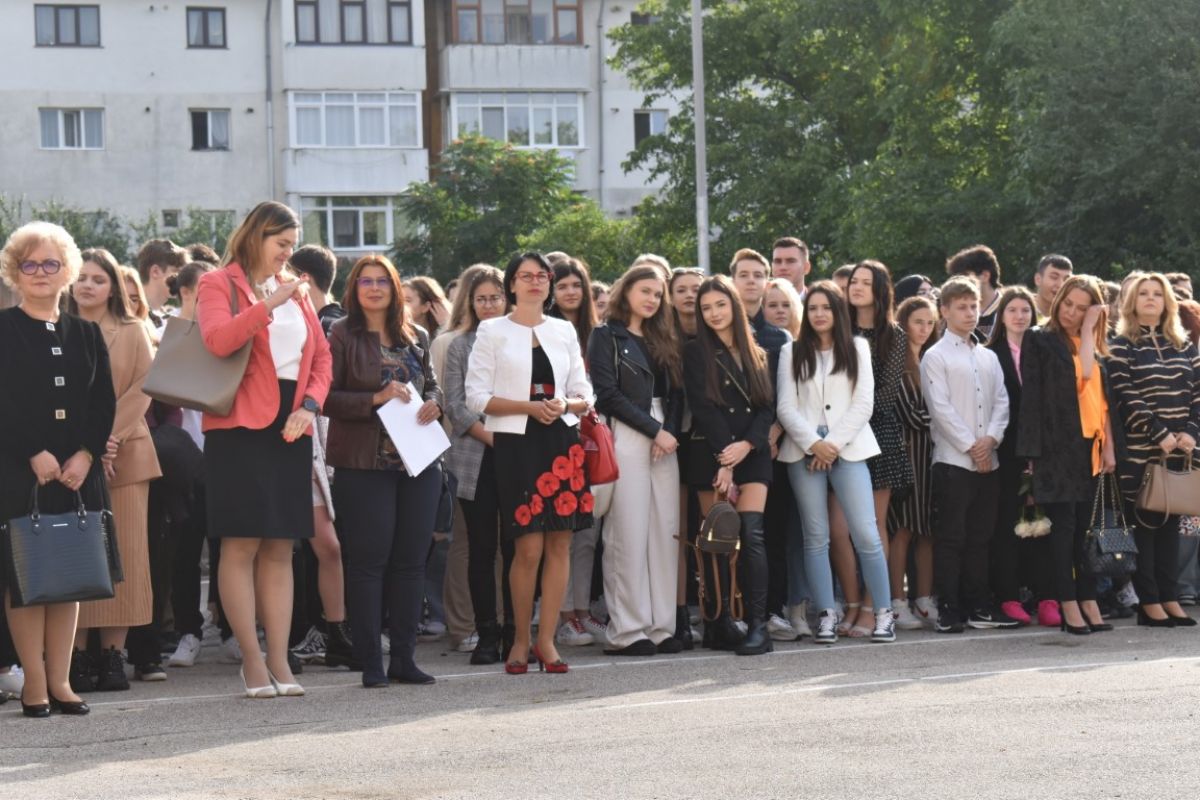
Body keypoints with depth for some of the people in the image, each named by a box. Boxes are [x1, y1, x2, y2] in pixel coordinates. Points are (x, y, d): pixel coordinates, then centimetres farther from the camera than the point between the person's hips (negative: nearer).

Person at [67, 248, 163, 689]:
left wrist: (110, 438, -11)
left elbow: (142, 388, 2)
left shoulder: (133, 332, 12)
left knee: (123, 553, -3)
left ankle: (114, 653, -2)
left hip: (125, 454, 1)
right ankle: (77, 655, -4)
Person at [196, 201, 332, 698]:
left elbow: (321, 357, 17)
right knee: (242, 544, -6)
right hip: (239, 427, -6)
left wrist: (310, 406, 0)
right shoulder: (219, 285, 1)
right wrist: (268, 303, -21)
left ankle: (279, 659, 6)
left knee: (280, 547, 5)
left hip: (290, 428, 6)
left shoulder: (296, 292, 19)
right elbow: (217, 340, -17)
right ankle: (252, 658, -1)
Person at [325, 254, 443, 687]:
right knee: (369, 560, -3)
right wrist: (376, 399, -18)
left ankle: (404, 657, 12)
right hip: (365, 464, -5)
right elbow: (326, 397, -8)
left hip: (418, 461, 5)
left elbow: (432, 383, 22)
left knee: (410, 559, 6)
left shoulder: (416, 337, 13)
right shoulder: (342, 335, -2)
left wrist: (433, 404, 0)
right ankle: (371, 663, 0)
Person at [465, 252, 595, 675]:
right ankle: (521, 638, 6)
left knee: (560, 543, -1)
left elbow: (583, 393, 17)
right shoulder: (492, 331, 4)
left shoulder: (564, 331, 15)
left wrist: (567, 405, -6)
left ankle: (546, 639, 5)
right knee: (529, 548, -9)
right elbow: (477, 396, -3)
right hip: (516, 444, -4)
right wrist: (529, 407, -13)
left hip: (562, 441, 4)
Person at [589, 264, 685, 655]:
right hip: (627, 441, -6)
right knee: (629, 535, -8)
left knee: (665, 532, 2)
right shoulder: (606, 336, 2)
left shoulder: (663, 340, 20)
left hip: (664, 442, 6)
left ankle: (661, 625, 5)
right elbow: (608, 394, -7)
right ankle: (627, 630, -7)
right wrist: (655, 431, -10)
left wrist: (671, 432, -4)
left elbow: (676, 393, 15)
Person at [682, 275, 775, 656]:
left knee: (750, 534, -12)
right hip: (710, 455, -2)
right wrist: (724, 460, -12)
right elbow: (702, 408, -4)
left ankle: (758, 625, -15)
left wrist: (746, 444, -9)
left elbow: (768, 406, 9)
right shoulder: (696, 352, 5)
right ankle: (719, 625, 1)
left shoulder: (756, 354, 16)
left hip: (752, 455, 2)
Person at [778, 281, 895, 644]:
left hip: (849, 450, -1)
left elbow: (863, 403, 2)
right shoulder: (792, 353, 11)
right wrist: (813, 444, -10)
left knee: (866, 533, -9)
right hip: (804, 452, 1)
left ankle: (884, 613, -4)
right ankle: (826, 615, 3)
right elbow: (787, 407, 3)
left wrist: (835, 444, -8)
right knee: (816, 537, 0)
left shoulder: (857, 349, 10)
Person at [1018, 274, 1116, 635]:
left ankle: (1088, 602, 10)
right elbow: (1082, 372, -13)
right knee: (1064, 524, -6)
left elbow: (1102, 398, 14)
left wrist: (1108, 445, 8)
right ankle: (1069, 605, -4)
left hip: (1090, 445, 5)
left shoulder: (1092, 346, 16)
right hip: (1058, 444, -5)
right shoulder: (1041, 341, 0)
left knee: (1086, 525, 7)